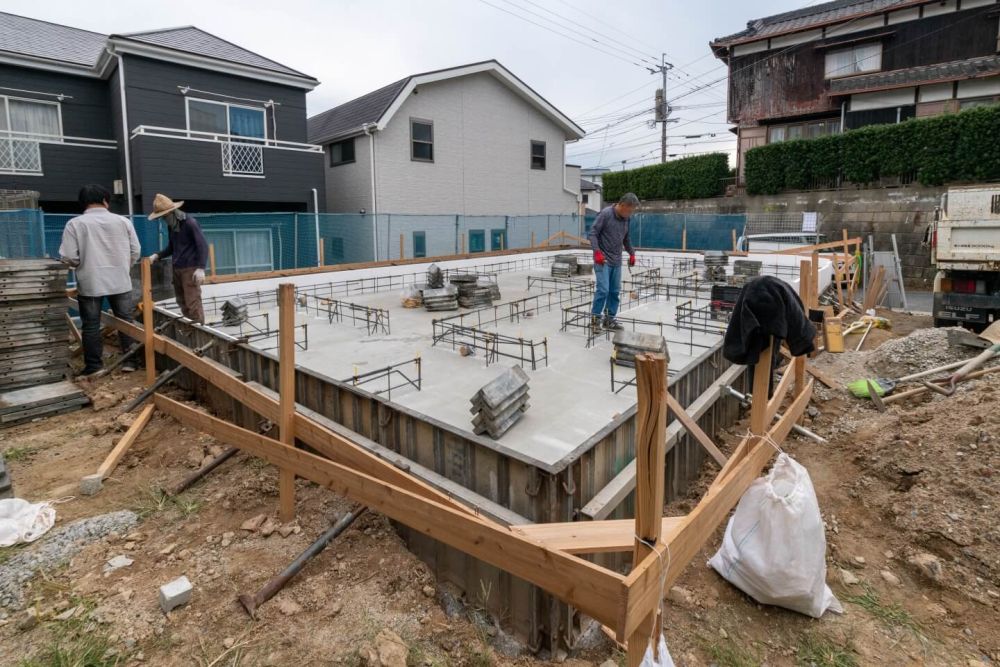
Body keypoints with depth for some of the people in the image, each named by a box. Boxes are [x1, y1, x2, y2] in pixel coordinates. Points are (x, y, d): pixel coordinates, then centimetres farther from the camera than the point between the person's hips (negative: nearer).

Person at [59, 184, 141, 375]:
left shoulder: (74, 224, -5)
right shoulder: (123, 221, 0)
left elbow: (69, 257, -9)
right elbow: (135, 252, 4)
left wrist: (83, 265, 13)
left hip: (89, 284, -1)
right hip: (120, 282, 1)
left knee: (91, 326, 8)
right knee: (125, 321, 11)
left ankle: (93, 366, 14)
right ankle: (130, 360, 14)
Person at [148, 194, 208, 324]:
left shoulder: (190, 223, -9)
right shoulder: (170, 226, 13)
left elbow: (203, 245, -14)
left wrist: (201, 268, -23)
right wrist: (157, 255, 6)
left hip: (190, 268, -8)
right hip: (177, 269, 8)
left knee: (193, 302, -9)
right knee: (182, 302, 8)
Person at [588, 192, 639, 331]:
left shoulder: (626, 218, 7)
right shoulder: (605, 214, -12)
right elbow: (593, 233, -13)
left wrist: (631, 253, 18)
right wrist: (597, 252, -22)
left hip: (616, 261, 7)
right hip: (603, 260, -7)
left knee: (615, 291, 7)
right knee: (603, 289, -12)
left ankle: (609, 319, 16)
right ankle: (595, 317, 4)